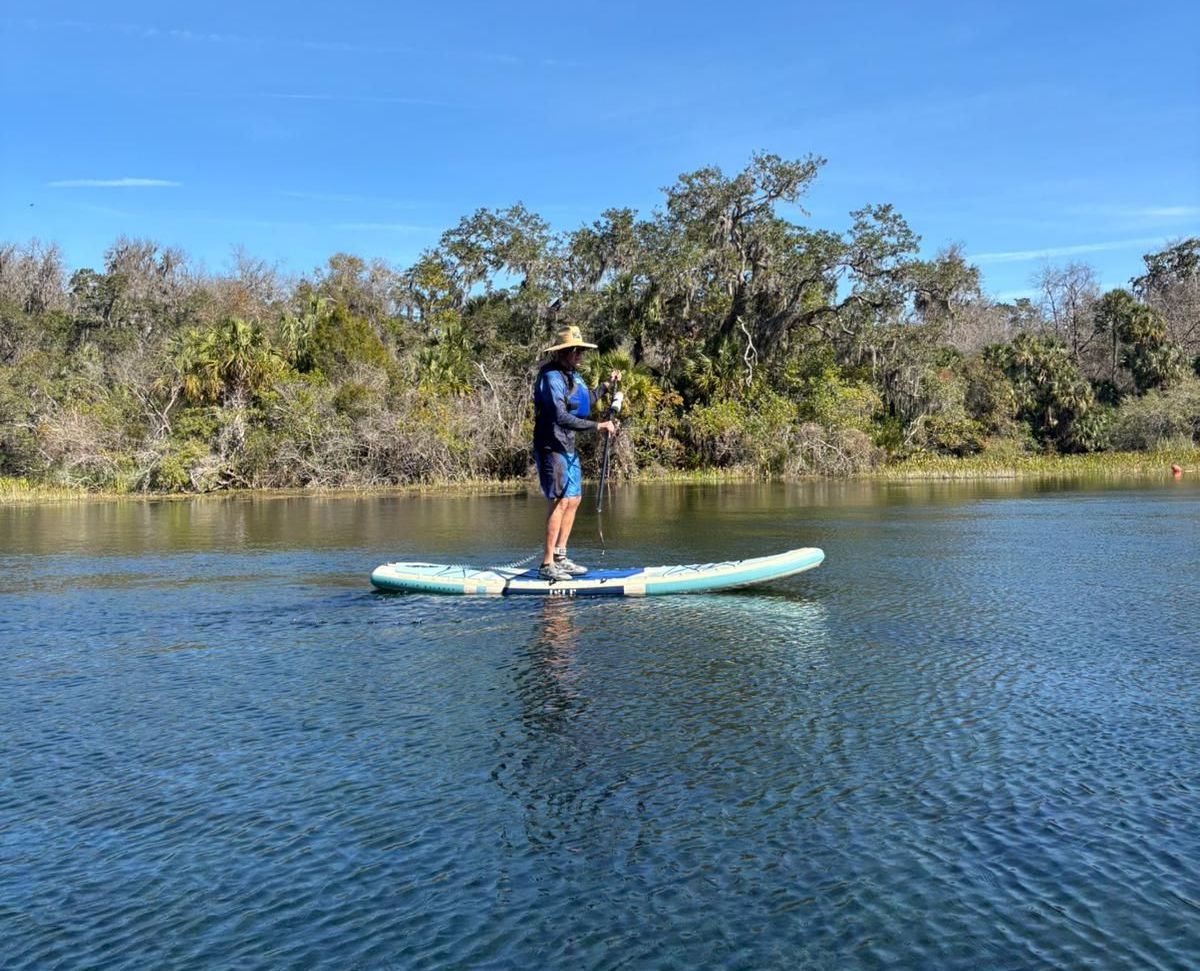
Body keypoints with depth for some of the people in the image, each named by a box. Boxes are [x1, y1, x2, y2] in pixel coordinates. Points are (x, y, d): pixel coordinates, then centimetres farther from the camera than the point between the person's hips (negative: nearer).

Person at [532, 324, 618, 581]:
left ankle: (560, 557, 20)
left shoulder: (573, 375, 14)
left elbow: (586, 401, 33)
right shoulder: (552, 377, -17)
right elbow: (560, 417, -28)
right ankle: (547, 564, -11)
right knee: (559, 501, -13)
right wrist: (596, 426, -27)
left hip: (568, 447, 10)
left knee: (573, 500, 12)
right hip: (551, 447, -10)